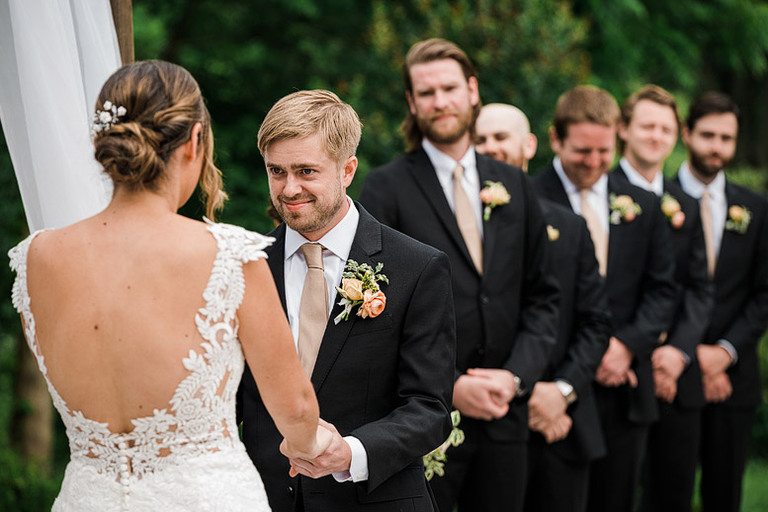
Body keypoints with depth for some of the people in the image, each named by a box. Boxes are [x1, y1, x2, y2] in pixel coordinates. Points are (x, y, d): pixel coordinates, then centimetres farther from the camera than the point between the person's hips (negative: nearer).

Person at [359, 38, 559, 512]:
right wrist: (448, 388, -13)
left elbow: (542, 297, 11)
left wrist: (516, 375, -5)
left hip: (503, 418, 4)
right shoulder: (386, 188, -3)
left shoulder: (515, 186, 11)